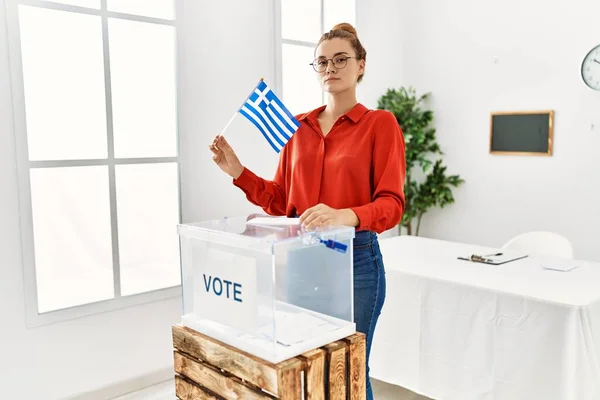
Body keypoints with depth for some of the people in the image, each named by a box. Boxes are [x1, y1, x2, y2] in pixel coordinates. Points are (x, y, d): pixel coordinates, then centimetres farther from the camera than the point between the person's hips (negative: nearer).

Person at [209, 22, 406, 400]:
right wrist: (238, 172, -3)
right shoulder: (298, 126, 8)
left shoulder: (381, 123, -6)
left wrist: (346, 216, -33)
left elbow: (391, 204, -14)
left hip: (355, 256, -4)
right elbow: (281, 199, 11)